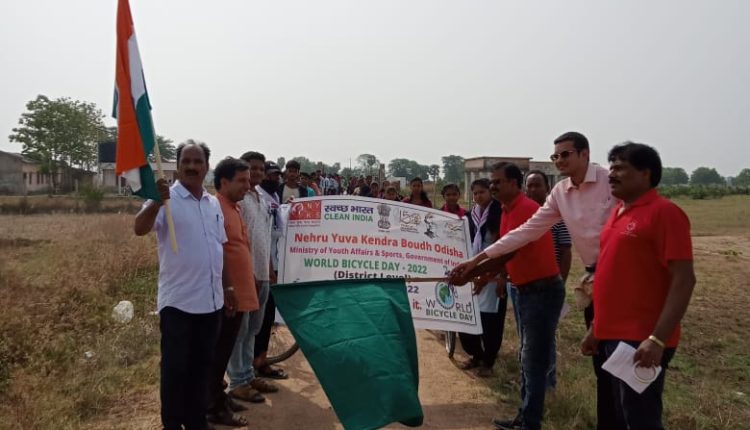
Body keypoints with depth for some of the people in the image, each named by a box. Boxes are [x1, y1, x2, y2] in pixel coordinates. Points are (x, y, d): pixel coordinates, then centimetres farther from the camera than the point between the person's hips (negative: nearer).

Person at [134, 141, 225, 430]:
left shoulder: (214, 203, 10)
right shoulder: (166, 199, -9)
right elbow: (139, 229, -26)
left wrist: (227, 286, 17)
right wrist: (156, 202, -45)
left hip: (211, 300, 6)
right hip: (178, 301, -6)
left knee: (202, 365, 17)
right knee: (175, 368, 4)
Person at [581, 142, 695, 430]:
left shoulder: (664, 212, -12)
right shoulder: (618, 213, 13)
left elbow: (683, 281, -17)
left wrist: (657, 339, -23)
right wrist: (596, 329, 18)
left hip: (640, 342, -8)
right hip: (611, 337, 8)